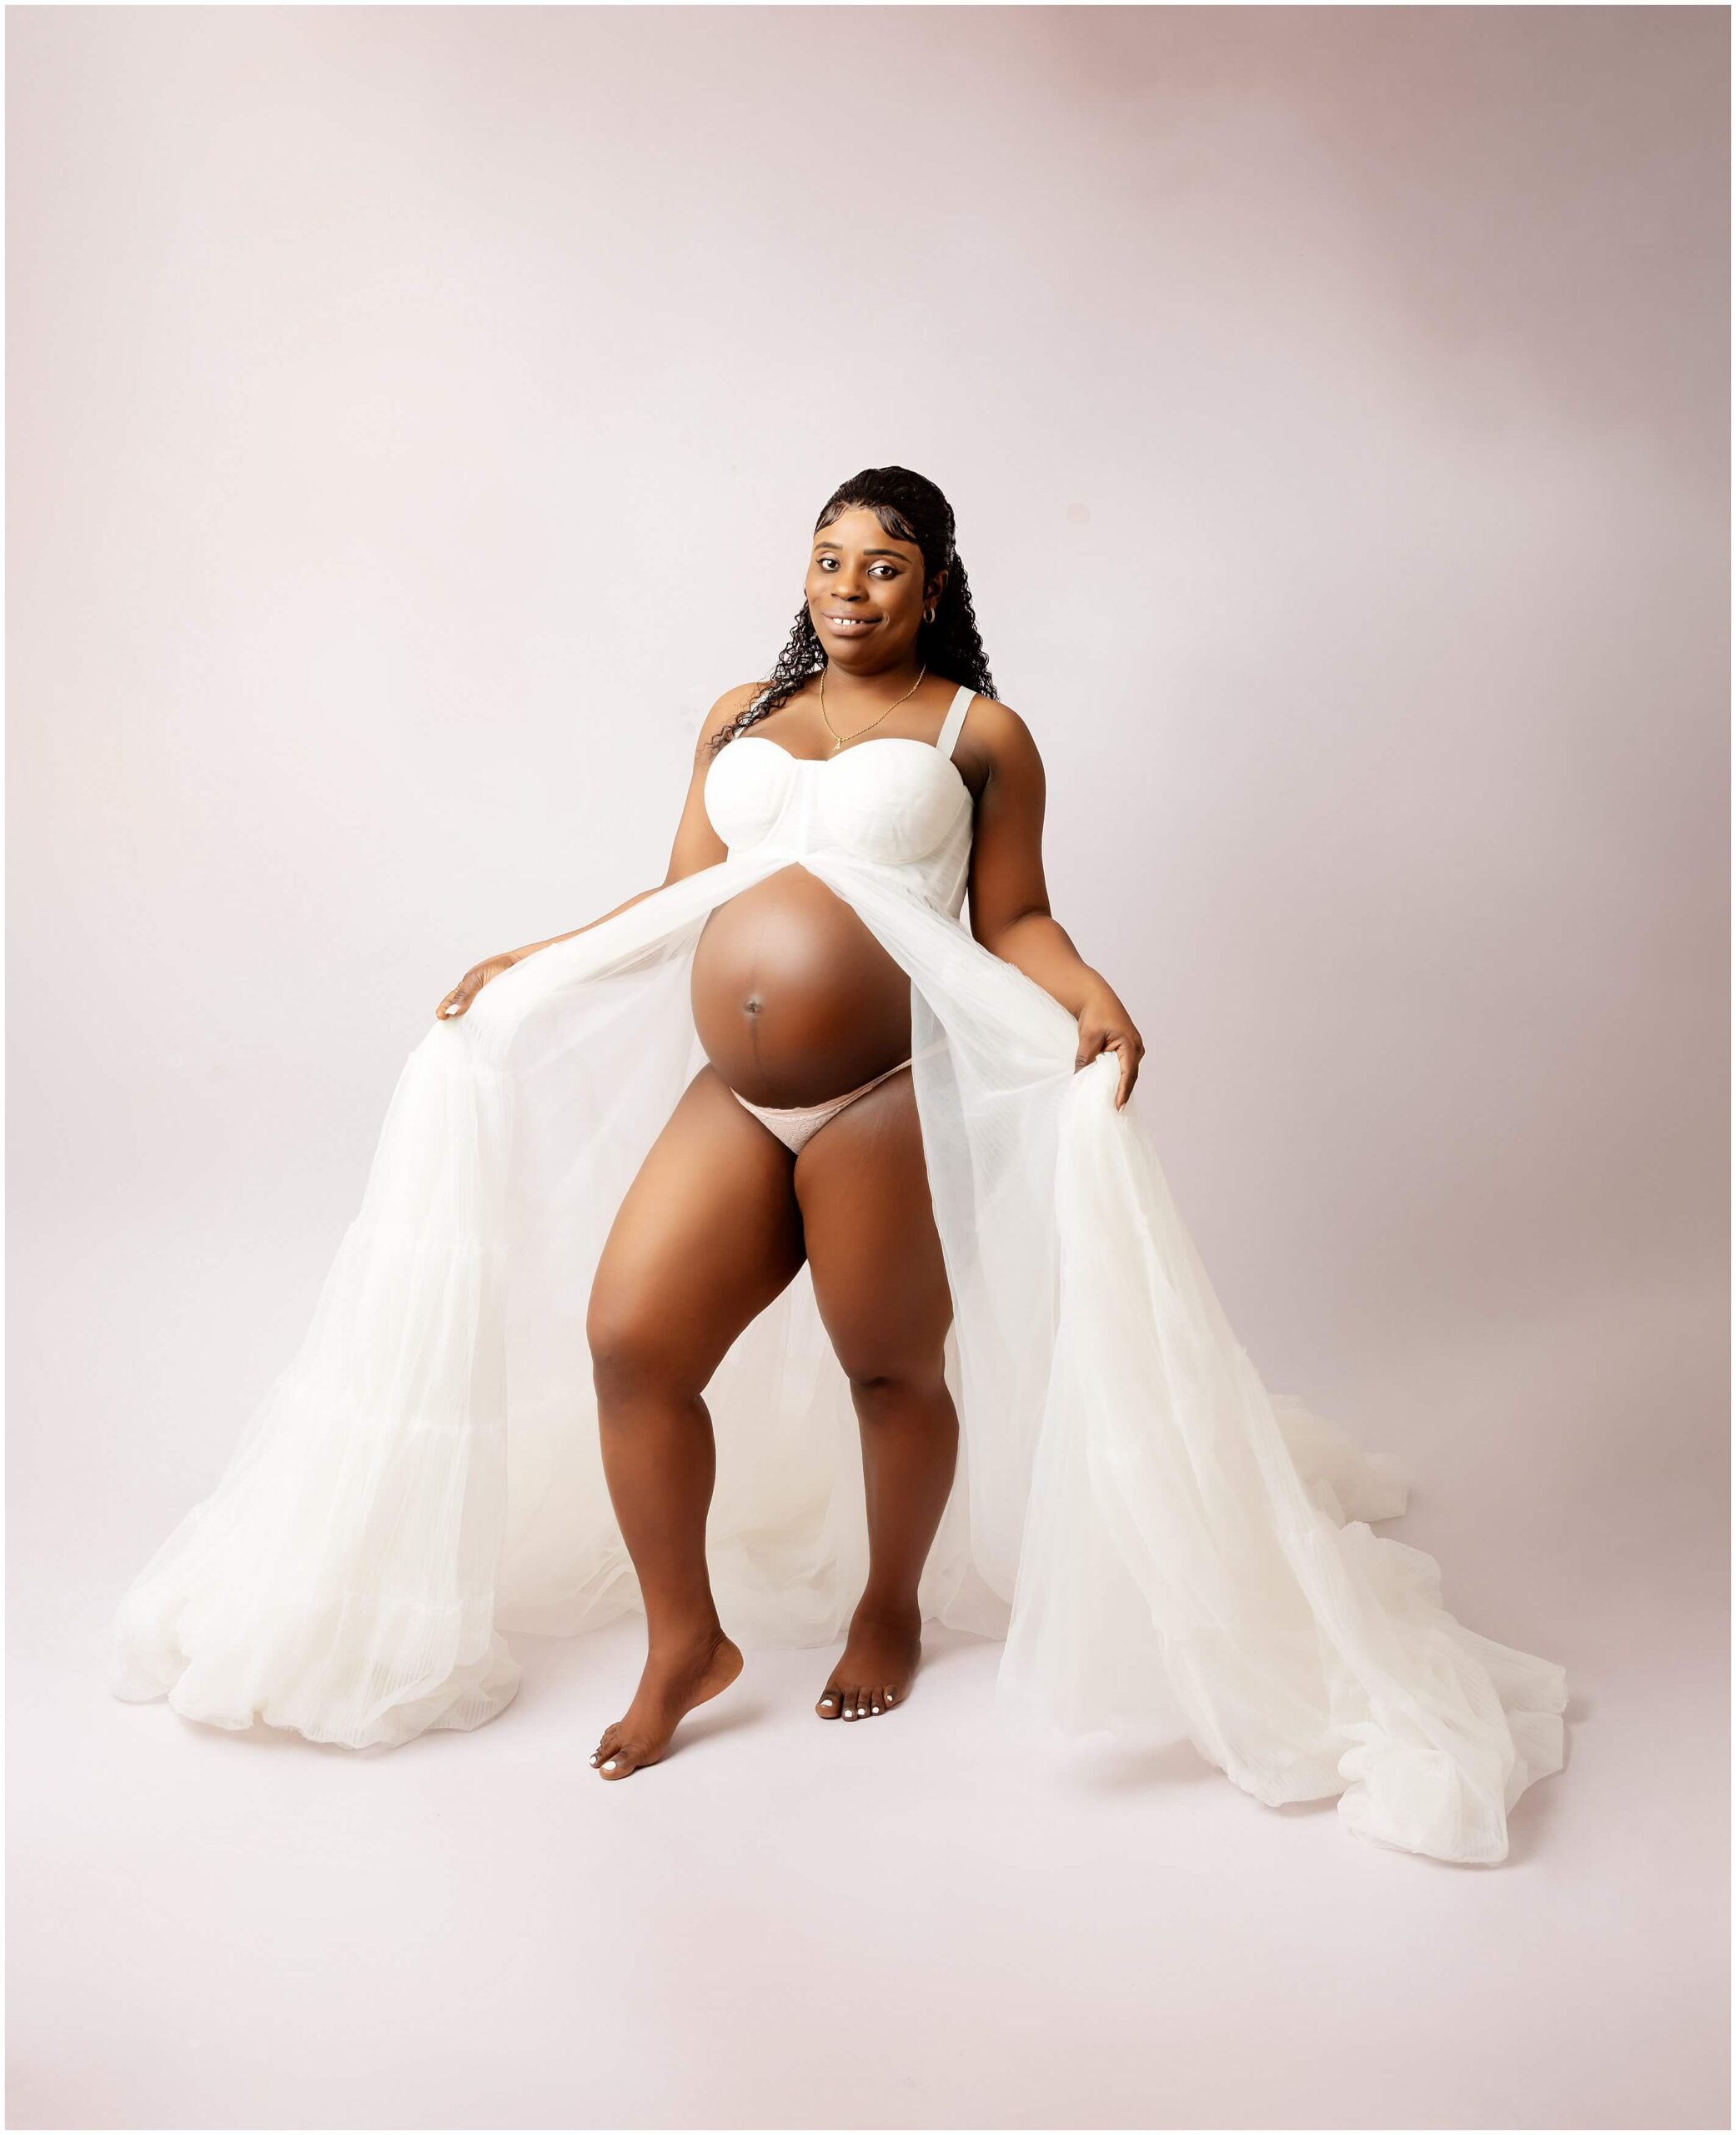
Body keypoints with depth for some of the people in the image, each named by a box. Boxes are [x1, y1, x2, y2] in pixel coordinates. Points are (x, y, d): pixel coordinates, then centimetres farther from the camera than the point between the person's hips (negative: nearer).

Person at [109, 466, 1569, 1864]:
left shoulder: (980, 733, 6)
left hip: (896, 1097, -4)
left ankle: (891, 1604, 33)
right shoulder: (740, 720, 18)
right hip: (733, 1100, 5)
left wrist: (1093, 1000, -17)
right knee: (624, 1338, -3)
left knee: (892, 1368, 5)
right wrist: (523, 969, 17)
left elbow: (1012, 921, 2)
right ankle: (687, 1637, 15)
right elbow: (677, 900, 20)